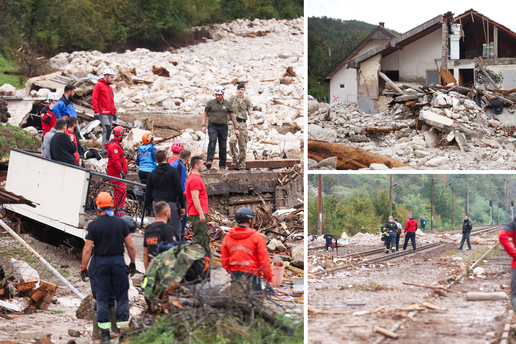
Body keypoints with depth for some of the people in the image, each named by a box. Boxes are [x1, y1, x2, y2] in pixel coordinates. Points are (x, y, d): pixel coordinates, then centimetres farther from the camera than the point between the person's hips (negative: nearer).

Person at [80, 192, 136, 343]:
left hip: (101, 262, 0)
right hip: (118, 261, 0)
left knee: (102, 298, 6)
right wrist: (132, 264, 12)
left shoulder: (93, 225, -6)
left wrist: (84, 268, 1)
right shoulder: (121, 223, -2)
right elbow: (130, 246, 1)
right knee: (122, 296, 7)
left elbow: (87, 249, -7)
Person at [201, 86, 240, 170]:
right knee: (212, 141, -26)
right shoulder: (210, 103, 5)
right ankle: (209, 160, -36)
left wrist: (236, 128, 10)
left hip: (223, 127, 2)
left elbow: (232, 116, 12)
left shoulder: (227, 104, 7)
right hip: (212, 126, -2)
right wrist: (203, 125, 1)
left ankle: (222, 165, 13)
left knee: (223, 147, 4)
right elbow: (205, 114, 12)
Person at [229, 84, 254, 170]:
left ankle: (242, 165, 10)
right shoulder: (232, 99, 7)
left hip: (243, 124, 1)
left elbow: (251, 113, 4)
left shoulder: (247, 101, 9)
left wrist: (252, 124, -11)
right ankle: (235, 159, -10)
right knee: (232, 140, -26)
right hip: (233, 123, -1)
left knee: (243, 145, 1)